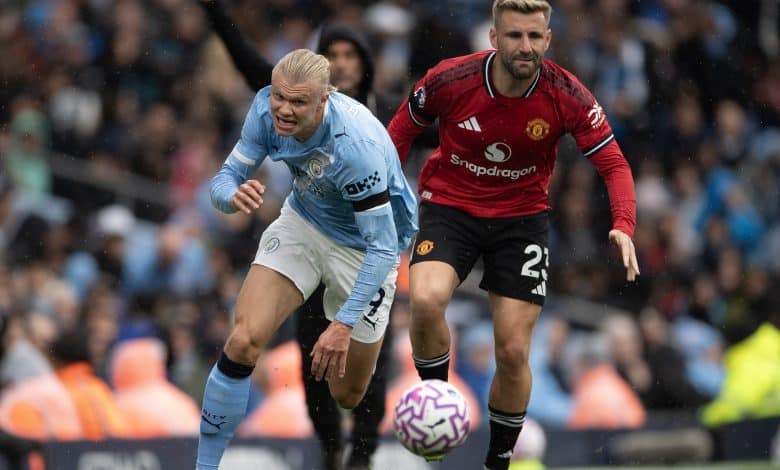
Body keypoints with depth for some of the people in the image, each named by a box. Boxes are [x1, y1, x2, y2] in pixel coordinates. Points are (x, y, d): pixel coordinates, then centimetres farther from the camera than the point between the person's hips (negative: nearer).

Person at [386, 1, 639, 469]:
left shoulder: (568, 96, -17)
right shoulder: (449, 80, -18)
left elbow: (614, 164, -12)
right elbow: (401, 132, 1)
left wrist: (623, 226, -29)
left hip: (522, 216, 1)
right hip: (450, 207, -1)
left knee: (513, 352, -3)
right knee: (426, 300, -30)